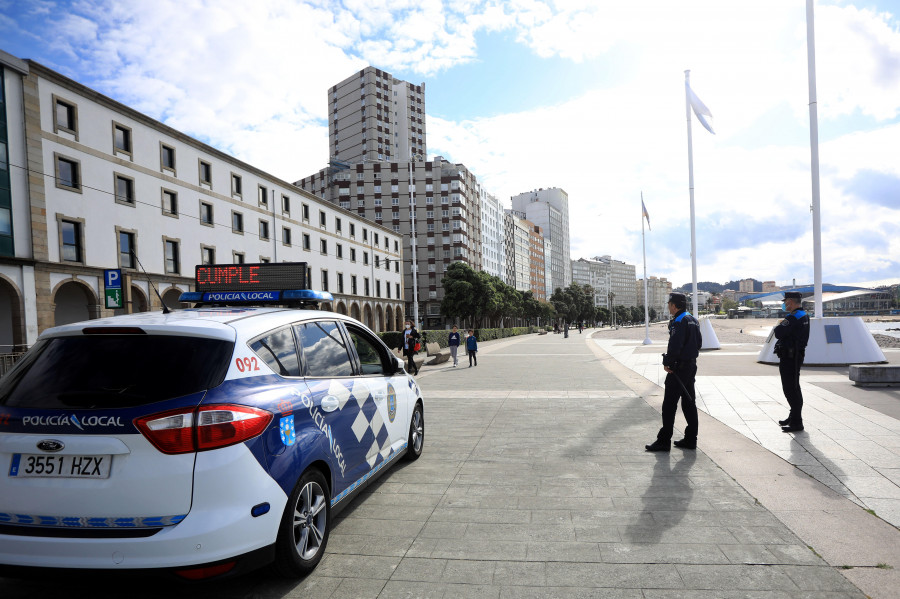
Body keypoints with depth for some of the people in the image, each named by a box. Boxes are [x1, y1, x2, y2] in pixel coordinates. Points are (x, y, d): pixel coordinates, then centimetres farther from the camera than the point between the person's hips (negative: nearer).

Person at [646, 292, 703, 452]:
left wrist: (668, 363, -14)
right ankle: (690, 439, 20)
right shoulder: (693, 320, 13)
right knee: (689, 402, 14)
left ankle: (664, 441, -2)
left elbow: (675, 346, -24)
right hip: (691, 365, 10)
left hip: (679, 367, -10)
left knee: (669, 404, -5)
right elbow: (699, 343, 19)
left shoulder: (678, 322, -17)